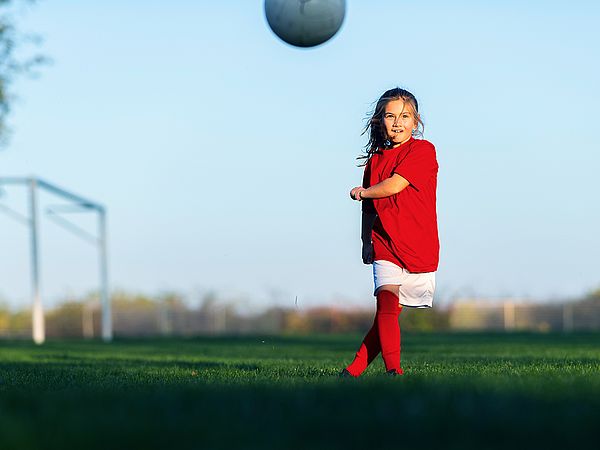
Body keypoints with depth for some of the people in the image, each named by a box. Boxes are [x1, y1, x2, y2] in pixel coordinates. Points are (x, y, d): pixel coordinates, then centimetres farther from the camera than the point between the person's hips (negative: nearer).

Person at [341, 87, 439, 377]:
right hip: (385, 244, 3)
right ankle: (393, 372, -25)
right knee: (387, 305, -18)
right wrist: (366, 241, 15)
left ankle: (355, 369, 15)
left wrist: (361, 192, 0)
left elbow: (394, 185, -16)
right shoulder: (375, 160, 11)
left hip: (420, 247, -3)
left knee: (388, 310, 3)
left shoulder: (423, 150, -6)